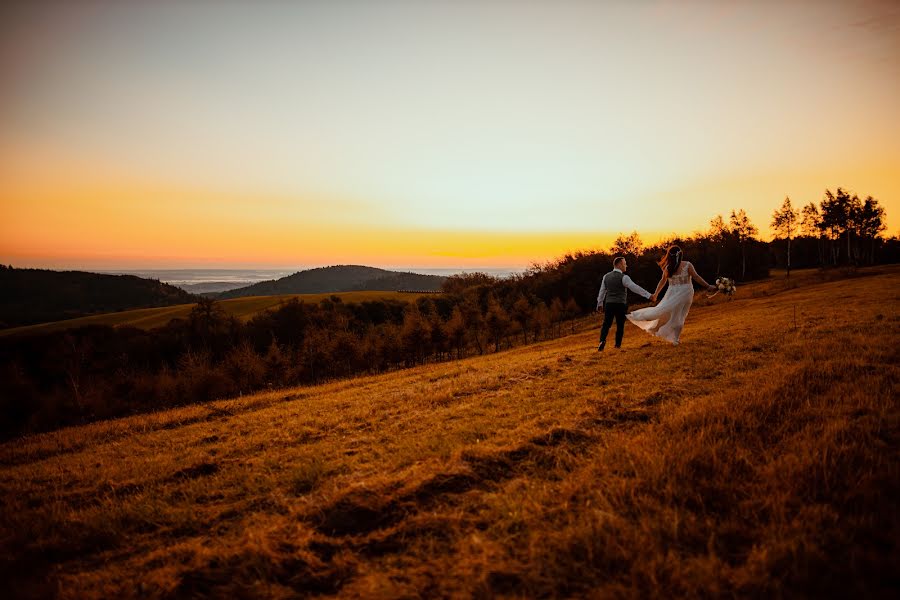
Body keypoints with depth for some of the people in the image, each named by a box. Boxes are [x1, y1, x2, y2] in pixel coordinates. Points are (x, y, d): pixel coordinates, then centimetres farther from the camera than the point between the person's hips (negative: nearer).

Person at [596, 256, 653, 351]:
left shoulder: (606, 276, 7)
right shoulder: (623, 277, -10)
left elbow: (602, 291, 15)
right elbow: (635, 288, -19)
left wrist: (600, 303, 26)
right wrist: (649, 295, -20)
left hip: (609, 304, 4)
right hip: (620, 305, -4)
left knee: (606, 324, 8)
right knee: (620, 325, 10)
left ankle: (602, 341, -14)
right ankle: (618, 345, 14)